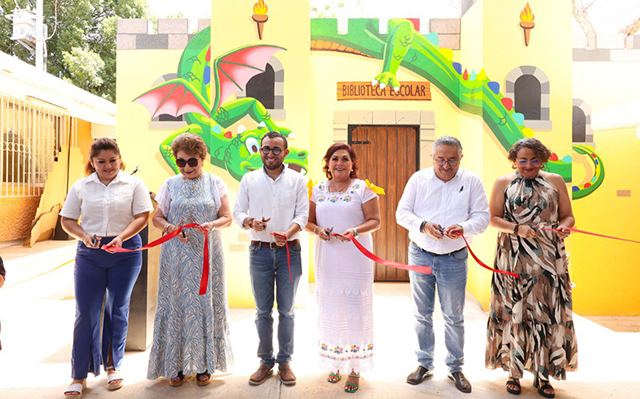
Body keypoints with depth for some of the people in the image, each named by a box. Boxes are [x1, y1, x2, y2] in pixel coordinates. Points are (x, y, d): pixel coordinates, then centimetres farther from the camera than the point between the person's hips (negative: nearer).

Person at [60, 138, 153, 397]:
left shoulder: (134, 184, 1)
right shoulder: (80, 186, 7)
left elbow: (142, 217, -4)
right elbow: (67, 220, 9)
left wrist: (121, 237, -19)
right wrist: (84, 236, -11)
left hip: (125, 252, -1)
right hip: (89, 253, 1)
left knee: (118, 310, 8)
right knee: (85, 312, 1)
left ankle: (113, 366, 26)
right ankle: (79, 375, 14)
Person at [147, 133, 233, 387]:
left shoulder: (215, 183, 4)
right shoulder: (170, 185, 7)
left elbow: (227, 218, 0)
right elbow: (157, 217, 8)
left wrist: (212, 225, -20)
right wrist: (171, 228, -13)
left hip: (207, 254, -1)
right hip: (176, 255, 1)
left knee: (206, 302, 2)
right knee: (176, 303, 2)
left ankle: (204, 364, 17)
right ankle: (177, 364, 17)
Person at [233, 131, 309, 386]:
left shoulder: (297, 179, 3)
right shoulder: (249, 179, 7)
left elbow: (303, 214, -2)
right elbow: (237, 211, 6)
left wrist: (288, 233, -19)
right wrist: (250, 222, -16)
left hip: (289, 251, -1)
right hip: (260, 251, 1)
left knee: (286, 310, 7)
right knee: (263, 310, 8)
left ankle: (284, 361, 21)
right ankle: (266, 361, 22)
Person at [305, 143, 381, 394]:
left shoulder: (363, 188, -2)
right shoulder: (318, 190, 9)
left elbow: (375, 220, -3)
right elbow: (308, 220, 12)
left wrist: (356, 231, -20)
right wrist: (317, 230, -9)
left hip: (356, 260, -3)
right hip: (327, 260, 4)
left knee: (356, 311, 1)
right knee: (329, 312, 10)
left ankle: (355, 368, 16)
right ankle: (335, 364, 27)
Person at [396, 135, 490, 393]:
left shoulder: (472, 182, -1)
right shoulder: (418, 179, 0)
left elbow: (482, 216, -3)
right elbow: (402, 212, -2)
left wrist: (464, 228, -23)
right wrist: (423, 225, -21)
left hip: (454, 259, -1)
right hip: (420, 255, 1)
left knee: (454, 317, 9)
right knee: (422, 314, 12)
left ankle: (455, 367, 27)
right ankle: (424, 364, 29)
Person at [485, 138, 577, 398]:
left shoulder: (555, 181, 10)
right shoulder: (503, 183, 7)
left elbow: (568, 215, 10)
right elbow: (493, 218, 2)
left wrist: (565, 226, -12)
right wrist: (517, 229, -15)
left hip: (549, 260, 1)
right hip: (513, 261, -1)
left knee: (548, 313, 1)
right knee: (513, 313, 2)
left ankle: (543, 376, 15)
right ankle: (513, 372, 16)